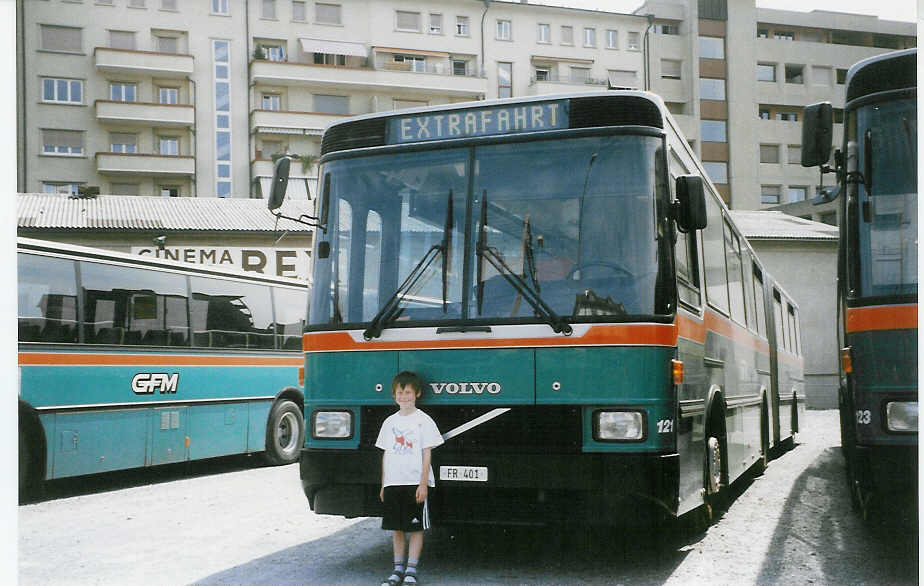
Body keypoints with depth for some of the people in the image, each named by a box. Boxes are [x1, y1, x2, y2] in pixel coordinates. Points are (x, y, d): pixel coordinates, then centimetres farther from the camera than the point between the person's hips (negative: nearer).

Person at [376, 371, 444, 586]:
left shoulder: (423, 421, -1)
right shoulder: (390, 422, 12)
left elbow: (426, 454, -4)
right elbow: (385, 455, 15)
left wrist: (423, 483, -11)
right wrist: (383, 485, 12)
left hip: (415, 482, -4)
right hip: (393, 482, 4)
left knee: (416, 527, -1)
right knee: (396, 528, 9)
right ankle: (398, 569, 18)